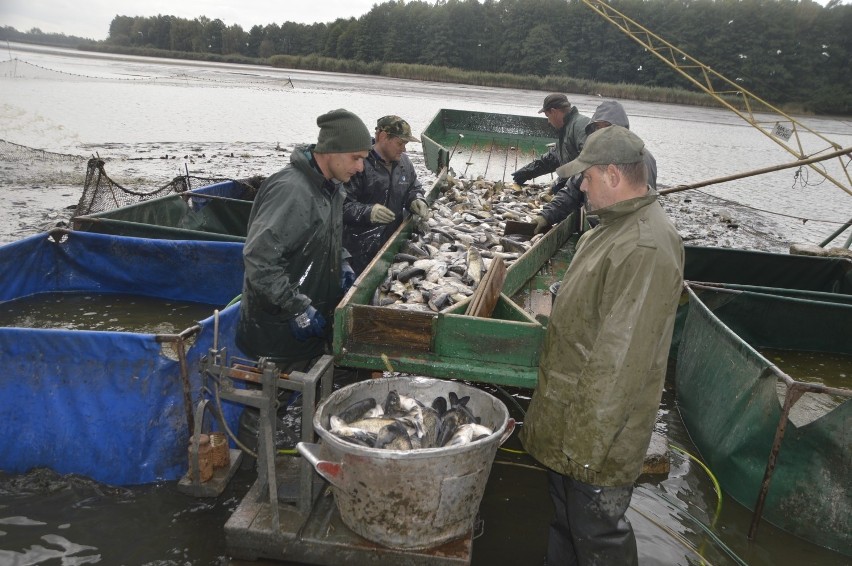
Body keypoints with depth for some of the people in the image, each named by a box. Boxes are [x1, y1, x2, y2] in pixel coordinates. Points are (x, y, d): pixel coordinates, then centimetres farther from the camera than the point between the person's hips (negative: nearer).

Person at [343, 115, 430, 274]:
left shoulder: (403, 162, 7)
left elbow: (413, 188, 22)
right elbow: (342, 204, -19)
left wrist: (415, 200, 0)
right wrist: (367, 212, -34)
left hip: (393, 241, 7)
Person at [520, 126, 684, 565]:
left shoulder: (645, 249, -27)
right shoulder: (616, 227, 8)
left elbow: (620, 360, -28)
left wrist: (588, 441, -23)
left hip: (598, 427, -10)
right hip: (568, 413, 10)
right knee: (565, 517, 26)